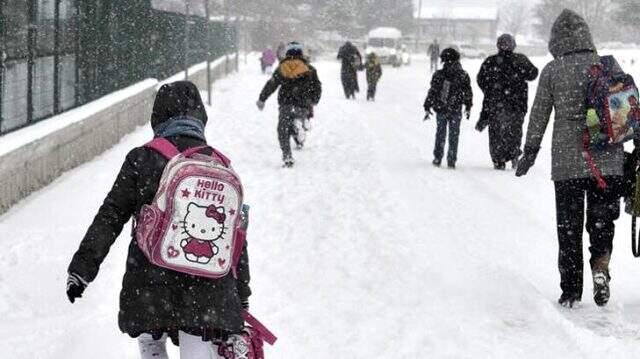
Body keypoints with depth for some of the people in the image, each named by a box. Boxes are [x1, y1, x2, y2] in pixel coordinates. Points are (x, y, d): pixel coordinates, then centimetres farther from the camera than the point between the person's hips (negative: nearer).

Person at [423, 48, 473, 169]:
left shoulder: (438, 75, -8)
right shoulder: (463, 75, -4)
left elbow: (432, 92, -6)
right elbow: (468, 93, 2)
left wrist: (427, 108, 1)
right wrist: (468, 107, 15)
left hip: (440, 110, 0)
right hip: (456, 110, 0)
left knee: (440, 134, 13)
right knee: (454, 135, 9)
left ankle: (437, 158, 13)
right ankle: (451, 160, 8)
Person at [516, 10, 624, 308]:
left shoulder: (552, 71, -2)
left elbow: (539, 115, 2)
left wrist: (530, 152, 12)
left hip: (567, 162, -1)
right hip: (608, 160, 1)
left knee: (568, 226, 9)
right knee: (602, 220, 13)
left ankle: (571, 290, 10)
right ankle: (600, 266, -13)